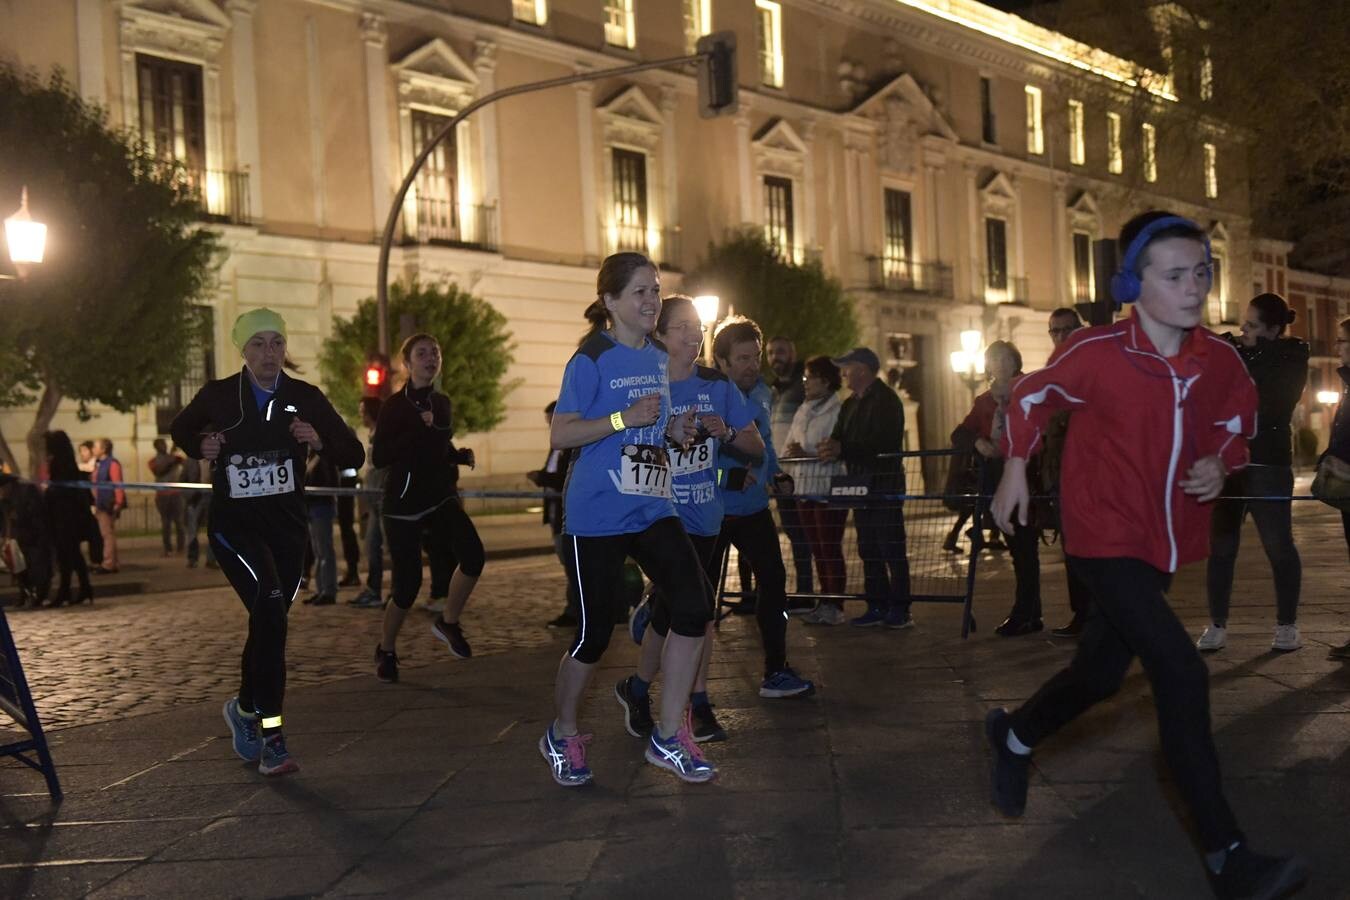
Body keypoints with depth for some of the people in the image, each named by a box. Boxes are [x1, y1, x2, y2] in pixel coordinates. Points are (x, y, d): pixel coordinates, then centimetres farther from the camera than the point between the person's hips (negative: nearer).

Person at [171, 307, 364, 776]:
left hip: (286, 526, 3)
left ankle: (245, 707, 42)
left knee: (268, 622, 13)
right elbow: (180, 428, 17)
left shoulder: (304, 398, -2)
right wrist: (200, 446, -5)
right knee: (270, 606, -25)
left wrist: (320, 439, -20)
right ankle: (270, 735, -20)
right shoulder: (218, 396, -4)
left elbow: (354, 456, -1)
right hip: (234, 525, -3)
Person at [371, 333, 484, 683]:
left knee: (473, 554, -21)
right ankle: (386, 650, 23)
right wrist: (417, 430, -25)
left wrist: (461, 457, 5)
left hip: (440, 498, 5)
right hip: (403, 505, -5)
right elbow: (379, 457, -17)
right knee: (408, 585, -5)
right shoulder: (395, 405, -8)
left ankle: (448, 623, 3)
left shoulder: (442, 403, 10)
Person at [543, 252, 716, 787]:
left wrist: (672, 431, 4)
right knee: (595, 632, 0)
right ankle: (561, 735, 25)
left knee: (692, 607, -9)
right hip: (597, 516, -6)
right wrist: (624, 418, -22)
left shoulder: (659, 360, 13)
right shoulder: (592, 359, -9)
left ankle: (668, 737, 4)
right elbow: (560, 435, -14)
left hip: (653, 509, 6)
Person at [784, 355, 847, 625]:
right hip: (805, 487, 8)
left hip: (829, 489, -8)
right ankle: (825, 602, 18)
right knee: (817, 549, 11)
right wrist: (792, 452, -3)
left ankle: (835, 605, 0)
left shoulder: (837, 411, -10)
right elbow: (788, 445, 18)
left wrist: (807, 453, -23)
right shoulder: (802, 411, 16)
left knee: (830, 548, -5)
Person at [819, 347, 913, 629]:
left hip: (885, 486, -9)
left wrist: (842, 449, -28)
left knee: (891, 548, -5)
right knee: (868, 550, 10)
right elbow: (840, 438, 13)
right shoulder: (851, 404, 18)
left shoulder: (885, 400, -11)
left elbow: (883, 444, -22)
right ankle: (877, 606, 15)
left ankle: (899, 610, -1)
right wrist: (830, 449, -11)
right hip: (861, 486, 9)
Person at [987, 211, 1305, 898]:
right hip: (1105, 538, -6)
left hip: (1167, 543, 6)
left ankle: (1014, 737, 47)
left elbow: (1239, 423, 14)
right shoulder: (1095, 352, -17)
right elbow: (1031, 397, 0)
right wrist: (1015, 470, 1)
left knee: (1101, 672, 18)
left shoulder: (1220, 361, -5)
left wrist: (1220, 463, -6)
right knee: (1182, 673, -18)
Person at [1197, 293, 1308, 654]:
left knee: (1278, 546, 0)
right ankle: (1217, 626, 8)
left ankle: (1287, 626, 13)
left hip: (1268, 465, -4)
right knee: (1220, 548, 2)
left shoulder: (1291, 359, -3)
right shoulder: (1239, 356, 12)